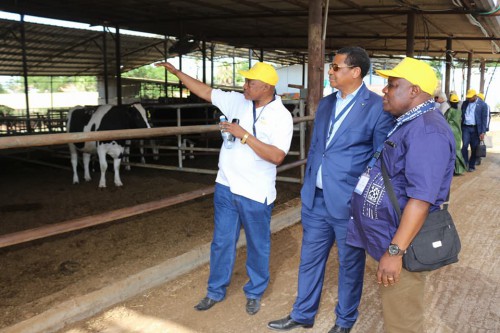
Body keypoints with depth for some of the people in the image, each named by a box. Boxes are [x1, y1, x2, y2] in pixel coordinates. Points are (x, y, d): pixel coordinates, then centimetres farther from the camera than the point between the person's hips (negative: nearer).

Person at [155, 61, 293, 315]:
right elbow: (205, 91, 10)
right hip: (226, 187, 5)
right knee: (221, 242, 16)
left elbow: (277, 156, -23)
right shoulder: (237, 101, 2)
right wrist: (176, 72, 8)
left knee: (257, 246, 13)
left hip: (255, 194, -4)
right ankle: (216, 291, 33)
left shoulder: (281, 116, -13)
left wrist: (244, 135, -24)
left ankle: (254, 293, 34)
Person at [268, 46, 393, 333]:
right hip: (316, 200, 6)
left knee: (350, 265, 13)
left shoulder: (377, 107, -11)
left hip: (350, 204, -6)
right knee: (310, 259, 17)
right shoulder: (325, 104, 9)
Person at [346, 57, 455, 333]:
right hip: (387, 239, 10)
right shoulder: (407, 123, 12)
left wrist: (395, 251, -29)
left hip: (398, 246, -10)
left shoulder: (426, 129, -21)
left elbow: (421, 199, -28)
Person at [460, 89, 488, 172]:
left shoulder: (482, 105, -2)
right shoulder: (465, 103, 9)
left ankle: (472, 166, 15)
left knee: (474, 148, 4)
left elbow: (484, 119, -3)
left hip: (475, 129, -2)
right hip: (465, 128, 2)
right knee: (464, 146, -7)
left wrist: (483, 132, -9)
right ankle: (464, 164, 0)